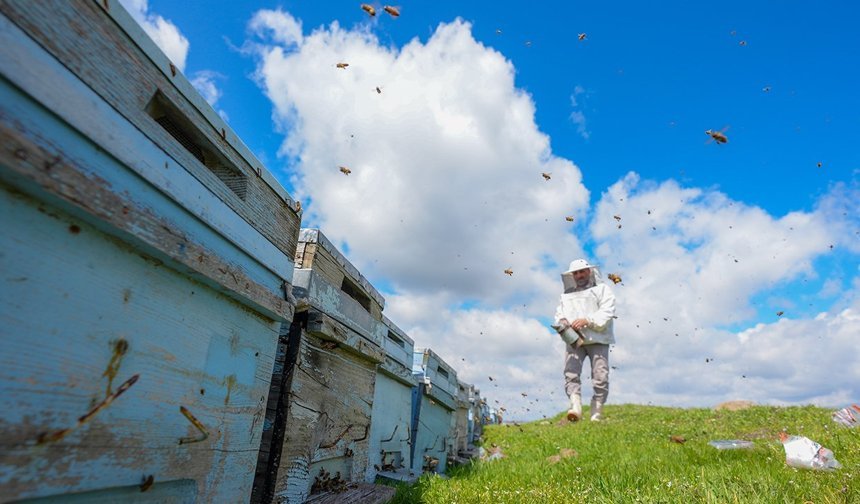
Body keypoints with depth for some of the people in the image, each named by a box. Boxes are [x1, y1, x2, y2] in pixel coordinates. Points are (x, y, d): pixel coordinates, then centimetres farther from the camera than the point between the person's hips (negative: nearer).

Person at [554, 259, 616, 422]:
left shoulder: (601, 289, 12)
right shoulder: (566, 294, 26)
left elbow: (607, 311, -3)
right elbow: (559, 313, 20)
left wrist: (587, 321, -16)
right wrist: (561, 322, -4)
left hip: (597, 339, -3)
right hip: (574, 340, 3)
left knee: (601, 377, -7)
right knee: (571, 372, -16)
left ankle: (596, 414, 1)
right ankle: (575, 406, -22)